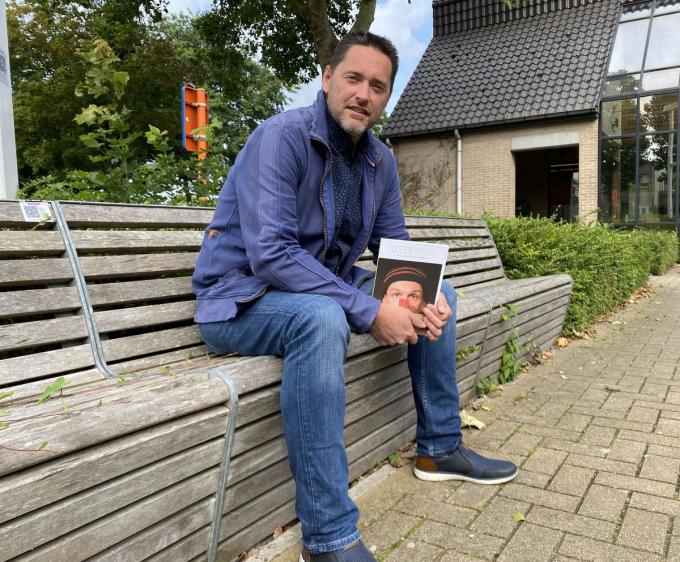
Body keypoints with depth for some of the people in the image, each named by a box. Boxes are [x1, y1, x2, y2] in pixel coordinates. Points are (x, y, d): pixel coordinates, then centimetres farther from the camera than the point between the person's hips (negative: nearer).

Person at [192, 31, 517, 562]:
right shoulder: (282, 136, -19)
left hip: (327, 286, 8)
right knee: (323, 317, -40)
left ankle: (440, 447, 15)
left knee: (439, 293, 5)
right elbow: (270, 255, -30)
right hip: (243, 299, -7)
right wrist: (369, 311, -31)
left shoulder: (380, 159, 3)